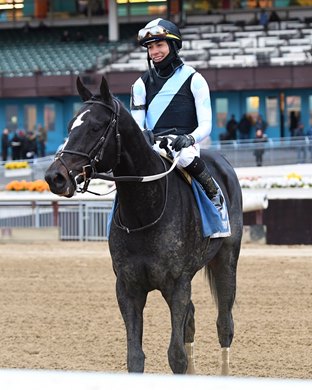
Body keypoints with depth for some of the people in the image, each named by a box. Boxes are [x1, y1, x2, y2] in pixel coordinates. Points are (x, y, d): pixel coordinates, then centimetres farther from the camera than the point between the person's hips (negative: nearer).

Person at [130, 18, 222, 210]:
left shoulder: (193, 79, 5)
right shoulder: (142, 83, 14)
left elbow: (205, 126, -2)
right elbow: (136, 124, 7)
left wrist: (190, 139, -25)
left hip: (184, 143, -2)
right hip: (153, 146, 2)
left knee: (185, 157, -38)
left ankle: (215, 195, -15)